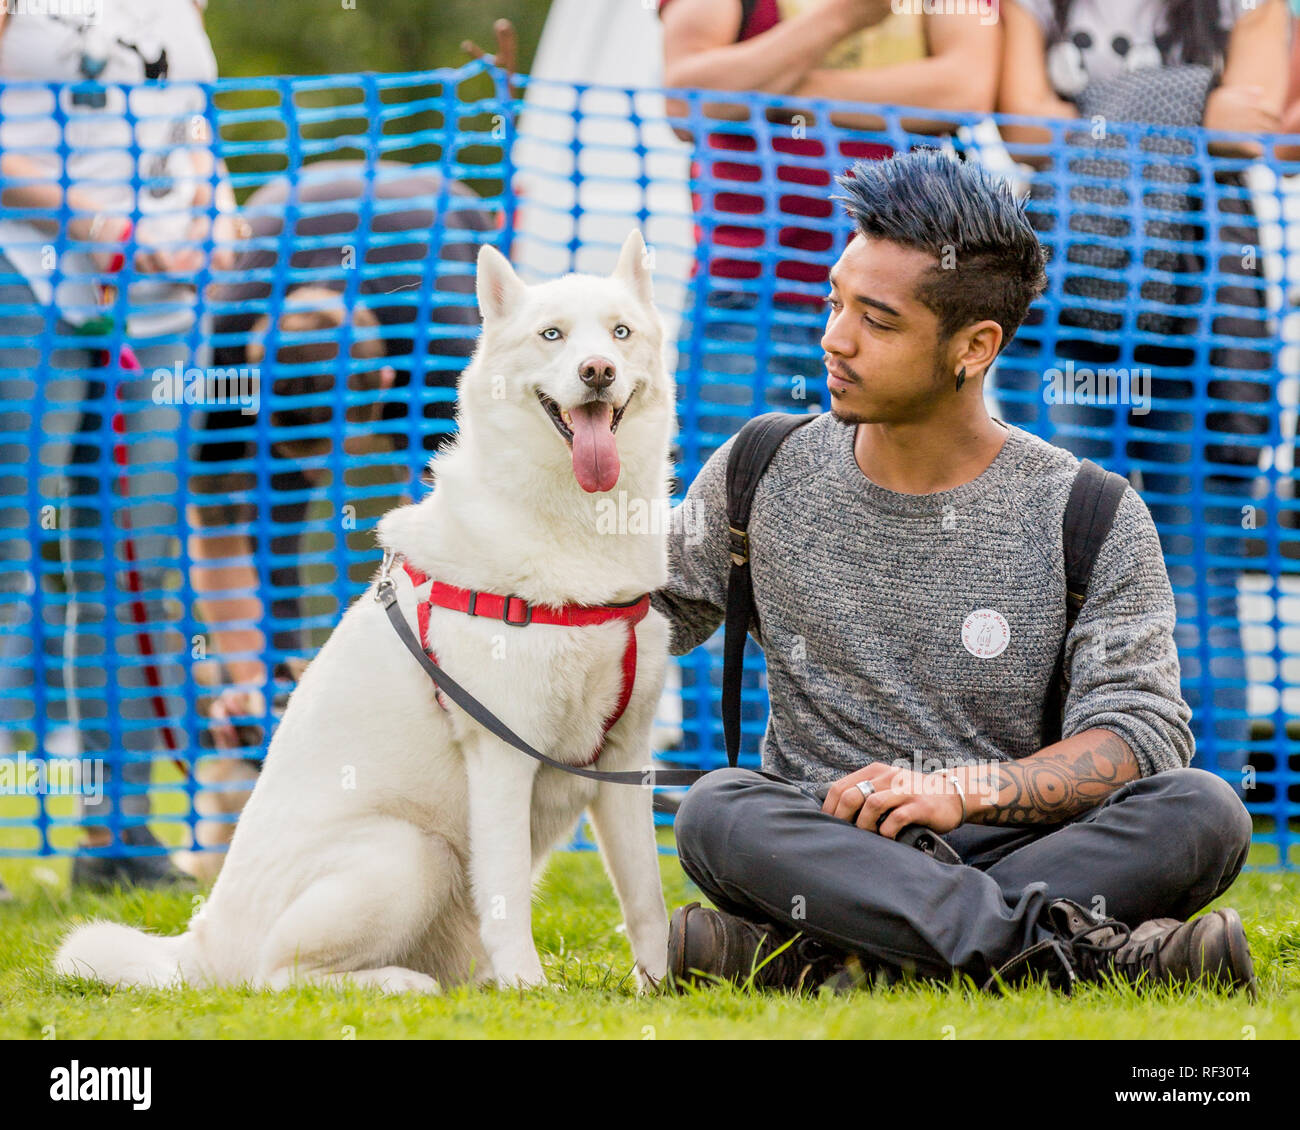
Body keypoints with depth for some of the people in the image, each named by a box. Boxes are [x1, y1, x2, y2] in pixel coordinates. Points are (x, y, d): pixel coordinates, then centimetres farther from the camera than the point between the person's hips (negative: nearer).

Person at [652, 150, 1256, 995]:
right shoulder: (762, 478, 8)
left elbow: (1140, 731, -8)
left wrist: (963, 788, -23)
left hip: (1012, 852, -1)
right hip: (823, 853, 1)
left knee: (1203, 812, -29)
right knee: (718, 811, -33)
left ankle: (834, 961, -37)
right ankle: (1064, 947, -43)